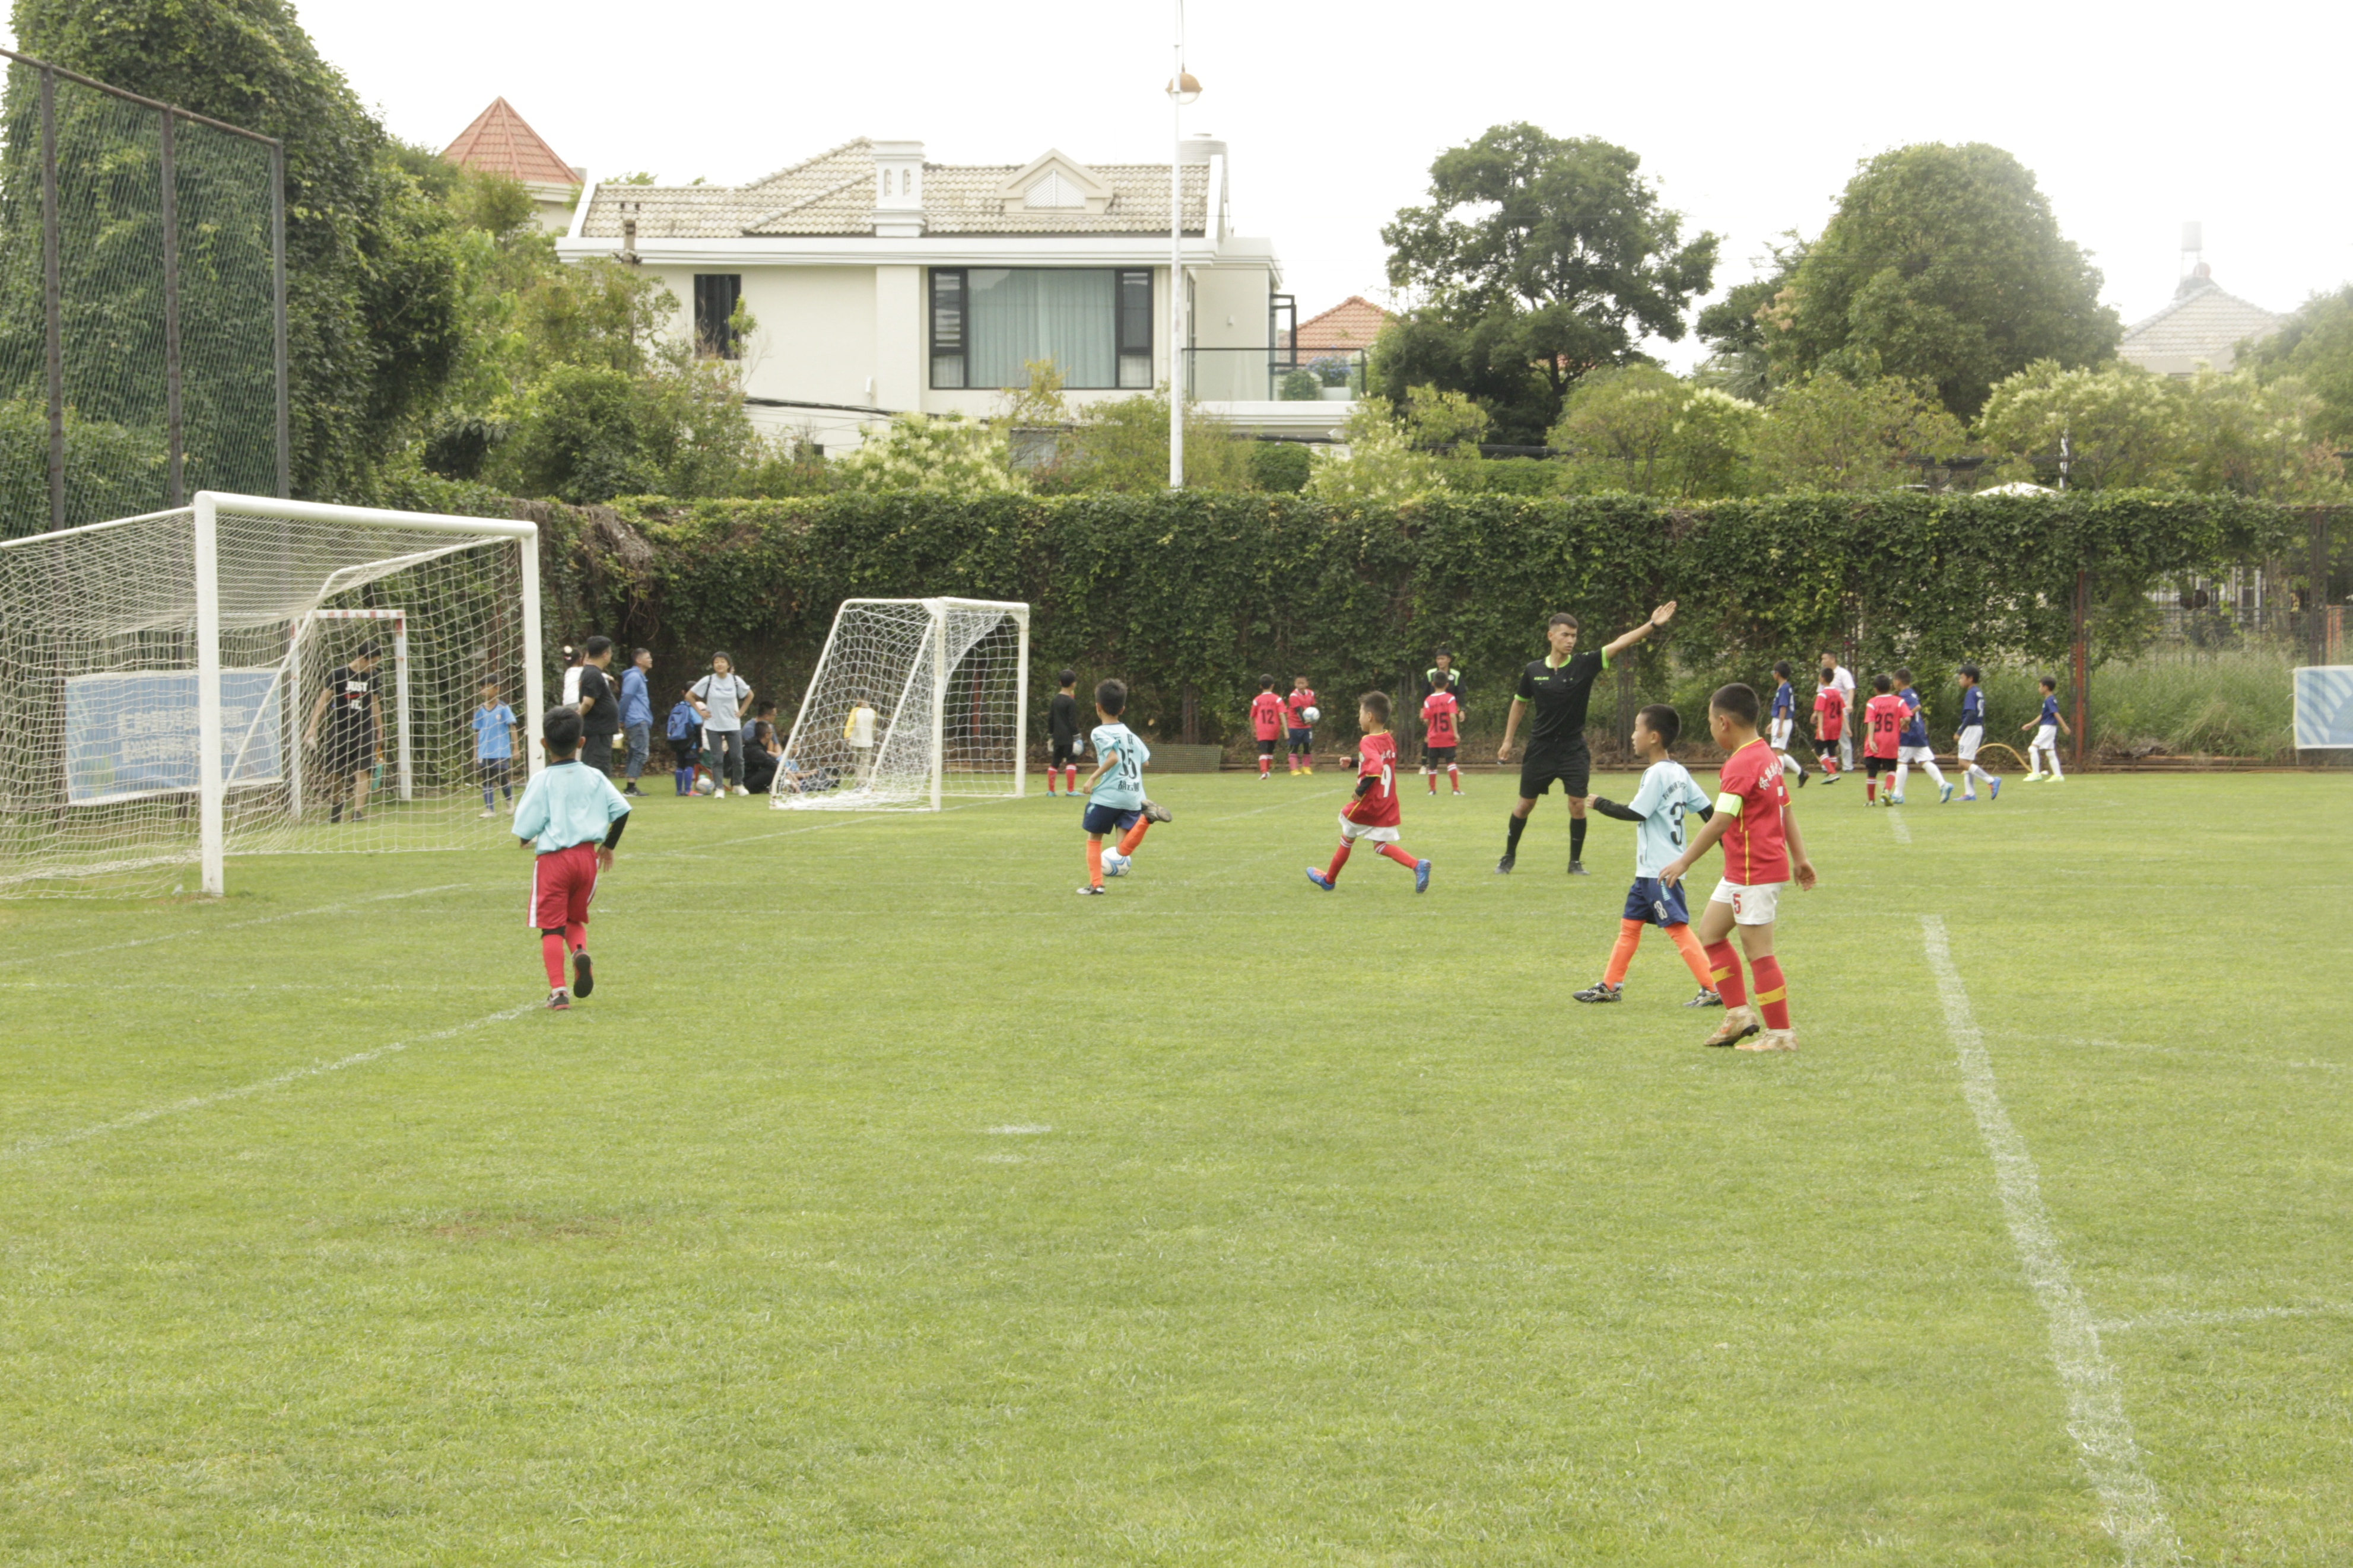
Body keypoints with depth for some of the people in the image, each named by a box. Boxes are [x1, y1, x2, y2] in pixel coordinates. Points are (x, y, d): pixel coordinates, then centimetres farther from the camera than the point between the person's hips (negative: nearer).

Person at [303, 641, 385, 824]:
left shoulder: (371, 677, 9)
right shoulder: (338, 675, -5)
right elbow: (324, 700, -4)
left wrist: (380, 731, 21)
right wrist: (313, 725, -11)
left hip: (364, 730, 2)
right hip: (340, 729, -2)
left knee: (362, 771, -10)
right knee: (333, 773, 2)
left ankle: (358, 811, -12)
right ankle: (338, 800, 31)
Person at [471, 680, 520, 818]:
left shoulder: (503, 708, -4)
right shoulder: (480, 710, 5)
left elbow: (513, 728, -5)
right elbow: (477, 732, 10)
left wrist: (515, 749, -11)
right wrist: (475, 753, 10)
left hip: (501, 752, -3)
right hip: (484, 753, 3)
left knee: (503, 780, -4)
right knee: (486, 781, 2)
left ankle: (510, 801, 23)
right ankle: (489, 809, 8)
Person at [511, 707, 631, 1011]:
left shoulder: (542, 782, -8)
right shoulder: (595, 778, 4)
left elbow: (526, 829, -10)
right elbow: (621, 810, 1)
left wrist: (527, 840, 15)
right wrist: (608, 846, 16)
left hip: (552, 858, -4)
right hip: (587, 855, 4)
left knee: (552, 926, 2)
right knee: (575, 919, 21)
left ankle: (558, 990, -7)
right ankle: (581, 952, -11)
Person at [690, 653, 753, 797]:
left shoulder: (736, 681, 0)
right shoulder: (707, 681, -4)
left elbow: (749, 695, 16)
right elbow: (690, 695, 5)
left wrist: (741, 711, 7)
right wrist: (700, 712, -1)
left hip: (733, 725, 1)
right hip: (713, 726, -1)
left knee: (737, 757, -1)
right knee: (717, 759, -4)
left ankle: (738, 785, 17)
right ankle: (718, 788, 1)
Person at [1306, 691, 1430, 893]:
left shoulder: (1368, 742, -19)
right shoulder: (1390, 740, 7)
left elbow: (1376, 768, -35)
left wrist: (1361, 789, -26)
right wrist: (1354, 762, 24)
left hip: (1367, 804, -7)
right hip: (1388, 805, 7)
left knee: (1347, 838, 14)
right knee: (1382, 845, 9)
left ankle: (1329, 880, 31)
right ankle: (1417, 866, -15)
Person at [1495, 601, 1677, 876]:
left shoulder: (1584, 665, -7)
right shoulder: (1534, 671, -3)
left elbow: (1619, 645, -18)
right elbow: (1520, 703, 12)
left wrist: (1652, 625, -28)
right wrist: (1508, 740, 11)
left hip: (1574, 749, -1)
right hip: (1541, 748, 1)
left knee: (1577, 805, -7)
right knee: (1526, 804, 8)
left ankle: (1575, 862, 9)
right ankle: (1508, 857, 25)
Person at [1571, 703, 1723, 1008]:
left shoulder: (1657, 774, -16)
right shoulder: (1678, 772, 11)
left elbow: (1635, 813, -18)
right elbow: (1706, 809, 13)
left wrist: (1600, 804, -5)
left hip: (1660, 871, -10)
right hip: (1649, 869, 10)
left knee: (1678, 928, -9)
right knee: (1629, 924, 15)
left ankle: (1713, 989, -10)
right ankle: (1608, 986, 22)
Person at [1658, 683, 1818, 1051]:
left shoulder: (1742, 764, -20)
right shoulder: (1766, 755, 11)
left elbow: (1720, 821, -26)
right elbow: (1787, 809, 17)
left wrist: (1684, 862, -24)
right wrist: (1800, 857, 22)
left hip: (1754, 874, -10)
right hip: (1739, 871, 10)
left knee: (1758, 951, -4)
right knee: (1710, 932, 16)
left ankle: (1781, 1034, 2)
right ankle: (1739, 1014, 16)